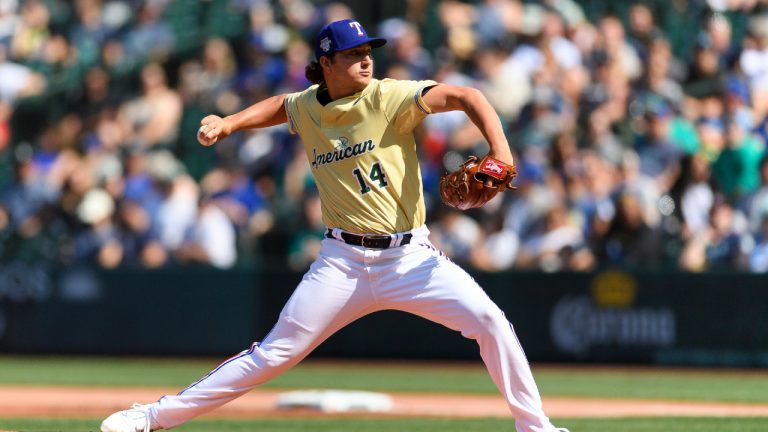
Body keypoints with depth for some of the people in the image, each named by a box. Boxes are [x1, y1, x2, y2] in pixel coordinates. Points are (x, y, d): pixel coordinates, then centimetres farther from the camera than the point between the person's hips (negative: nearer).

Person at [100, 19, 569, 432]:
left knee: (489, 320, -19)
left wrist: (500, 154, -32)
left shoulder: (389, 97, -8)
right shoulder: (306, 107, 4)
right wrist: (228, 123, 14)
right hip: (343, 261, 1)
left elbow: (463, 96, -18)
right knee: (276, 352, -2)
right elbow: (279, 105, 29)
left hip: (409, 257, -1)